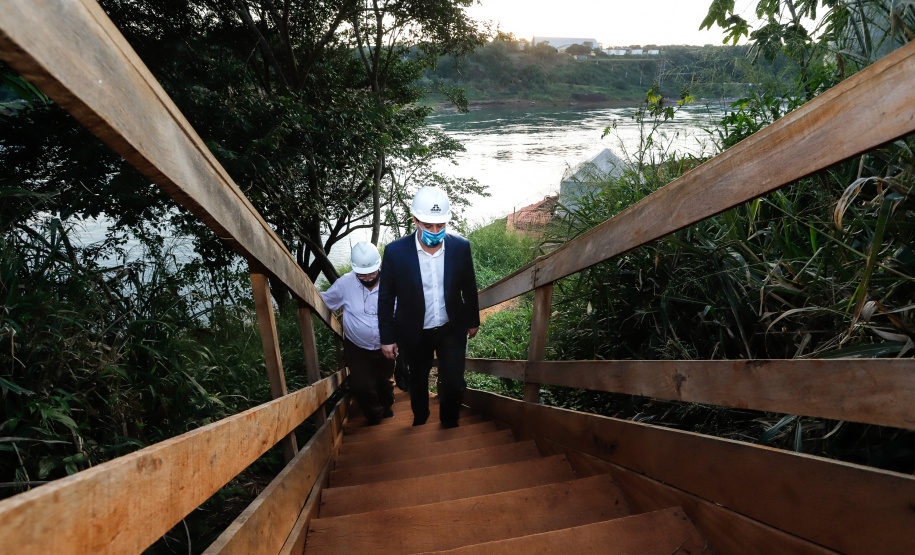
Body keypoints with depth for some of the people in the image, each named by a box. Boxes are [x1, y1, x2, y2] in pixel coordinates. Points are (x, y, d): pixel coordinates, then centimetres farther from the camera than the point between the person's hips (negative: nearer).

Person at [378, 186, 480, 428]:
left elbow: (469, 288, 1)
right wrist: (387, 338, -4)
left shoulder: (461, 247, -14)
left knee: (453, 384, 3)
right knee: (418, 381, 22)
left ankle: (450, 426, 34)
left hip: (452, 329, 1)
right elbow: (386, 298, -9)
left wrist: (473, 321, 11)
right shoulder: (395, 252, -19)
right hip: (415, 334, 0)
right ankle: (419, 421, 51)